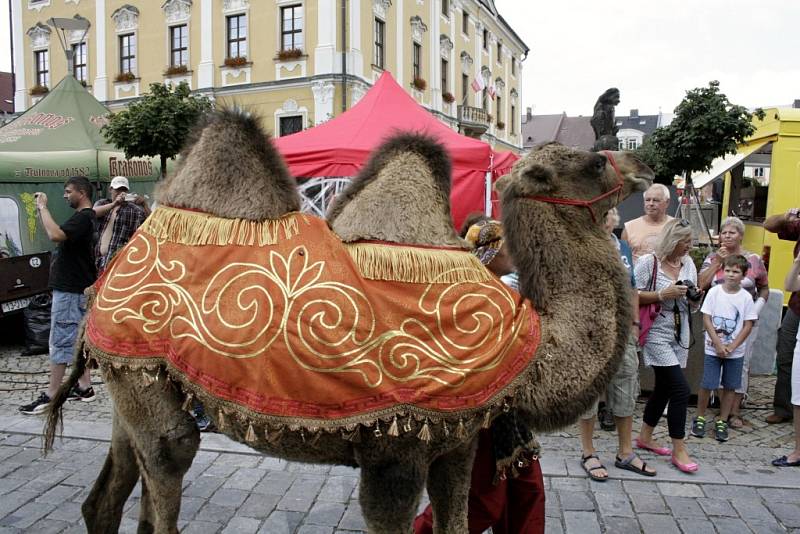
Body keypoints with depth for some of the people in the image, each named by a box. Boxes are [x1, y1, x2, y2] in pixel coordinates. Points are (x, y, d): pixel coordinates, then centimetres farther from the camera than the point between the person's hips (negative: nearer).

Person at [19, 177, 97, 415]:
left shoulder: (82, 218, -17)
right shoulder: (87, 217, 15)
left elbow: (55, 235, -33)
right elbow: (56, 235, 20)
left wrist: (43, 207, -21)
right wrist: (40, 210, 12)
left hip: (69, 290, -10)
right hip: (79, 288, 10)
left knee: (60, 342, -5)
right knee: (79, 339, 12)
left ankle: (51, 396, 1)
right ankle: (84, 387, 18)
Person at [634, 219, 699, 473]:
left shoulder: (688, 263, 8)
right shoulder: (648, 262, -12)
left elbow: (692, 302, 16)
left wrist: (694, 296, -6)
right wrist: (662, 294, -21)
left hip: (680, 334, 7)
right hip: (657, 333, -7)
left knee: (664, 388, 14)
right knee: (680, 389, -10)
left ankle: (645, 437, 31)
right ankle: (679, 449, 3)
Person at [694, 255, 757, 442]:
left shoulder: (746, 297, -3)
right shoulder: (714, 292, -5)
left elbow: (748, 326, -2)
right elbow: (706, 319, -5)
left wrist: (732, 346, -10)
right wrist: (718, 344, -11)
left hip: (736, 351, 1)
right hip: (713, 349, -1)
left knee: (730, 387, 8)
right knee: (707, 385, 0)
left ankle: (722, 422, 21)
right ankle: (700, 418, 17)